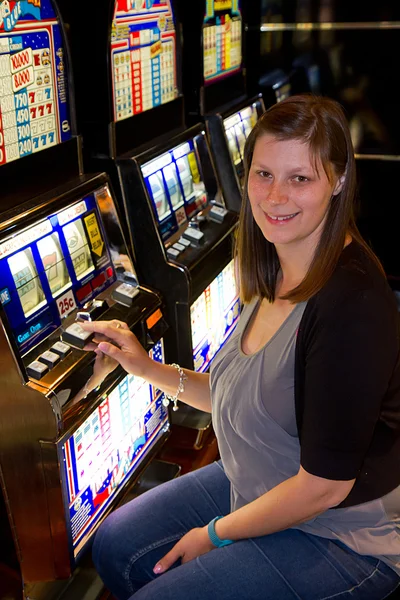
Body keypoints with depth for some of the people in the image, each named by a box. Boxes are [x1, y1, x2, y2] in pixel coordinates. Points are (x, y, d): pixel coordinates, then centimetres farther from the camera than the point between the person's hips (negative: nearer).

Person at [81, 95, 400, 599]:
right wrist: (148, 369, -1)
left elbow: (324, 485, -26)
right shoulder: (274, 276, -3)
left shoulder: (352, 303, -31)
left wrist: (216, 534, -12)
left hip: (340, 537, -8)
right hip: (256, 487, 8)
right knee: (116, 547, 12)